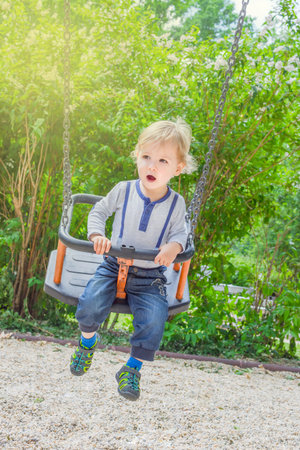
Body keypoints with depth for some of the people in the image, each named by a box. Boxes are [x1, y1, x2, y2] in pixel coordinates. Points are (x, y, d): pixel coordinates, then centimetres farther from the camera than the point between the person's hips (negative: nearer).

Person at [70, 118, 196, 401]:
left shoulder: (176, 203, -3)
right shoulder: (124, 191, -4)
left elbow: (180, 232, 3)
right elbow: (98, 211, 8)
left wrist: (174, 246, -21)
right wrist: (97, 236, -12)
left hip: (150, 277, 0)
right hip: (114, 266, 0)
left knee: (154, 321, -23)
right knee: (90, 305, -25)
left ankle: (132, 368, 6)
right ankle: (88, 340, 12)